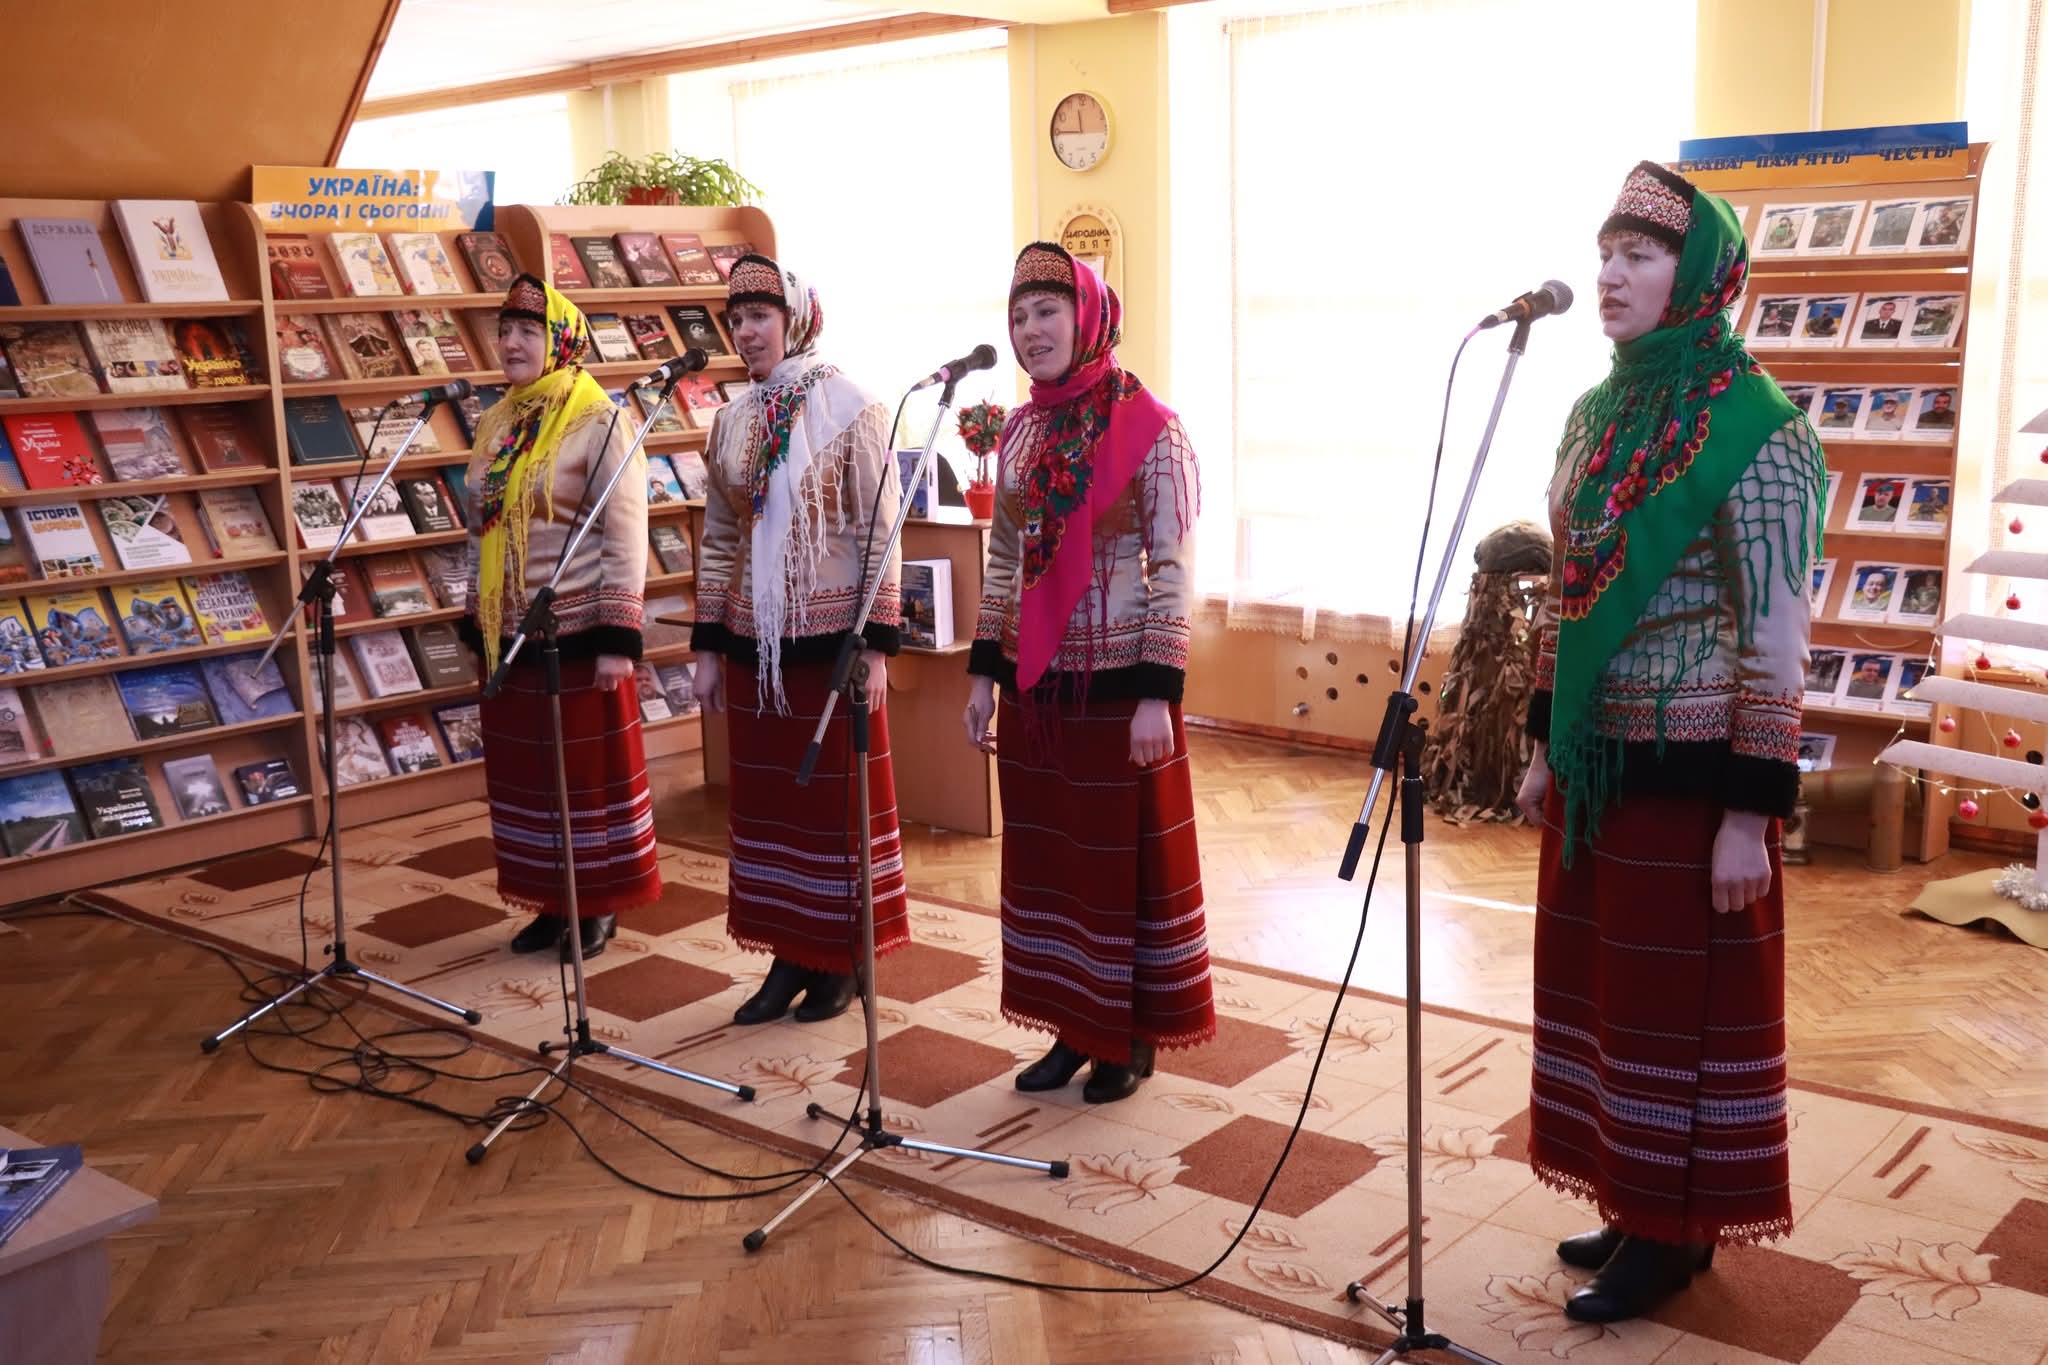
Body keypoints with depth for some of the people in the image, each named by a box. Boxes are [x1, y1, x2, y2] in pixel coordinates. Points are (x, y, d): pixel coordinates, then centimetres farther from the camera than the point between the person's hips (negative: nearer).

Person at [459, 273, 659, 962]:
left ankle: (600, 906, 17)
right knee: (523, 770, 12)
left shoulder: (598, 423, -9)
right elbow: (480, 532, 17)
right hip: (509, 635, 7)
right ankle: (552, 903, 24)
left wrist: (618, 639, -17)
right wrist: (476, 624, 15)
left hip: (577, 631, -7)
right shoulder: (496, 424, 11)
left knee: (589, 770, 3)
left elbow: (626, 537, -13)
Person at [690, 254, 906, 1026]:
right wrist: (708, 646, 9)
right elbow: (719, 538, 12)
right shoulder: (733, 420, 9)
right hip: (754, 642, 5)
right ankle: (789, 955, 22)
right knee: (765, 796, 10)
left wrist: (875, 645, -14)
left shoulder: (851, 410, -7)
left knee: (838, 797, 4)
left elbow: (880, 534, -9)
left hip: (830, 637, -5)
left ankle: (840, 960, 17)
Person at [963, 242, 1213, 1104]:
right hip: (1035, 683, 6)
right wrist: (984, 672, 9)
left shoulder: (1149, 428, -10)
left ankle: (1130, 1037, 20)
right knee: (1044, 854, 12)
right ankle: (1075, 1028, 26)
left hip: (1117, 682, -6)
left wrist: (1158, 694, -17)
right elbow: (1002, 563, 13)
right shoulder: (1018, 433, 8)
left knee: (1125, 857, 5)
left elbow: (1173, 570, -12)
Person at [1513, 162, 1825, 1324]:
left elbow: (1777, 638, -15)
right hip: (1597, 758, 7)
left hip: (1689, 763, -7)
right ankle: (1633, 1203, 30)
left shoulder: (1753, 429, -13)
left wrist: (1751, 813, -17)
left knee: (1679, 992, 4)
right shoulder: (1599, 412, 9)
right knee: (1606, 981, 15)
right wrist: (1545, 748, 14)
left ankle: (1677, 1229, 21)